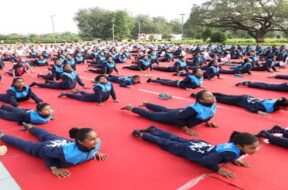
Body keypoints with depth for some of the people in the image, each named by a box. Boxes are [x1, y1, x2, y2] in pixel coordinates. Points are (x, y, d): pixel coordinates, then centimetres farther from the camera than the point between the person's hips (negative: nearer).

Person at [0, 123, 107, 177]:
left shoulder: (96, 143, -32)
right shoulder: (69, 152, -49)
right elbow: (45, 150, -35)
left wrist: (95, 152, -14)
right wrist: (54, 168, -33)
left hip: (62, 141, 5)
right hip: (46, 147, -5)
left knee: (44, 135, 35)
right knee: (23, 144, 22)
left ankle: (28, 126, 66)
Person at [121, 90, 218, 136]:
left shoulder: (212, 105, -15)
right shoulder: (196, 109, -41)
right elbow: (178, 117, -36)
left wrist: (207, 121, -1)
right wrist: (186, 129, -31)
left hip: (182, 112, 8)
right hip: (175, 116, -8)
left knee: (164, 109, 32)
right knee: (151, 115, 8)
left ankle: (146, 104, 57)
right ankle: (131, 108, 24)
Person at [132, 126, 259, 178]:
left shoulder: (234, 145, -12)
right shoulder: (231, 153, -37)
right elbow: (205, 161, -42)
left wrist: (234, 159, 0)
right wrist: (219, 170, -28)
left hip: (199, 144, 6)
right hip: (188, 150, -6)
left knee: (175, 139, 27)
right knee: (165, 143, 13)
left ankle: (152, 129, 47)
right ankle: (140, 134, 32)